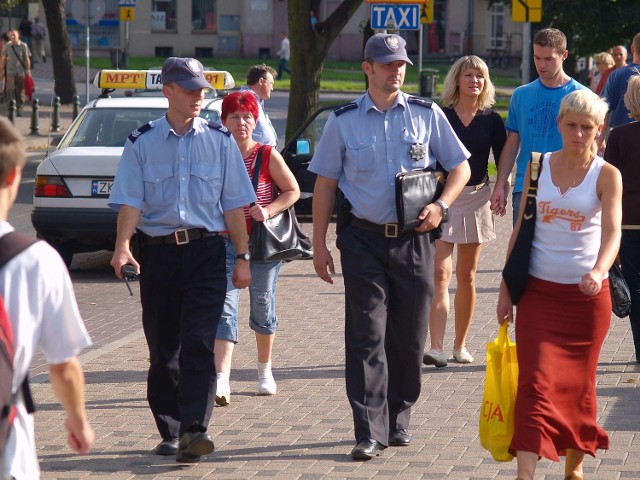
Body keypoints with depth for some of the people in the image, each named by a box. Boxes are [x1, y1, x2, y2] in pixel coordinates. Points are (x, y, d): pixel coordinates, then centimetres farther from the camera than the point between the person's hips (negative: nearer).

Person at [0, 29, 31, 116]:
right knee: (10, 89, -9)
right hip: (10, 71, 0)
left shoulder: (23, 46, 0)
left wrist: (28, 70, 1)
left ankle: (19, 108, 14)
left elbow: (27, 59, 4)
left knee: (20, 91, 4)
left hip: (21, 72, 0)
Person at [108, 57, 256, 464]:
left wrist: (243, 257, 5)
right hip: (158, 251, 1)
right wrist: (122, 247, -18)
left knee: (198, 343, -13)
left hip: (206, 251, -1)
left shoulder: (220, 141, 8)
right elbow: (130, 201, -2)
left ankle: (194, 430, -19)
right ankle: (170, 432, 17)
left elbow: (234, 204, 9)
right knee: (162, 348, 7)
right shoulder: (142, 143, 6)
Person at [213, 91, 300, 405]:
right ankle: (221, 380, -20)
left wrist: (269, 211, -15)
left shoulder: (268, 156, -3)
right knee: (225, 307, -11)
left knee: (263, 305, 10)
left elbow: (293, 191, 1)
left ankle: (265, 370, 32)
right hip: (227, 241, 0)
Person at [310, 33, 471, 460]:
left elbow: (460, 167, 10)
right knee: (367, 336, -6)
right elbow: (325, 183, 7)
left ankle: (398, 420, 24)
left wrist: (441, 205, -8)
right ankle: (370, 433, -6)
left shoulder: (427, 114, 4)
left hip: (414, 239, 1)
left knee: (409, 337, 8)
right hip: (364, 240, -1)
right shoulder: (344, 121, 3)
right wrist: (319, 244, 3)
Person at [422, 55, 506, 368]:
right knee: (440, 274, -12)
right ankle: (436, 347, -17)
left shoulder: (491, 119, 6)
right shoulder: (440, 116, -1)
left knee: (467, 276, 10)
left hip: (477, 198, 3)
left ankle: (460, 345, 20)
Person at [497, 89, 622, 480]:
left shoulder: (607, 175, -5)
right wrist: (506, 287, 6)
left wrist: (599, 271, -37)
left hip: (587, 294, -1)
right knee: (536, 382, -8)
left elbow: (612, 231, -17)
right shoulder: (539, 166, 3)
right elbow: (521, 228, 7)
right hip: (538, 290, 1)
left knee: (578, 383, 10)